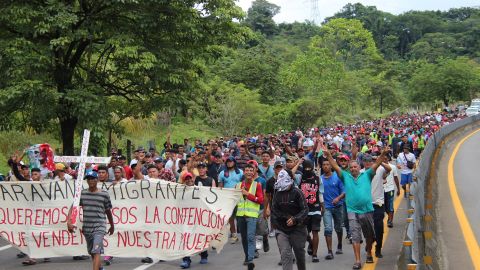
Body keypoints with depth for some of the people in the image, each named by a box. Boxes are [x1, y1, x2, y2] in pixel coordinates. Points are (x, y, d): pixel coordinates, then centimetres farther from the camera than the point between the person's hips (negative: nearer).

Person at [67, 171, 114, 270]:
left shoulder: (104, 194, -1)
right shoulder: (82, 194, 4)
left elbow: (108, 211, 9)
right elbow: (73, 208, -1)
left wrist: (112, 226, 20)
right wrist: (69, 222, -16)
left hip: (99, 228, -4)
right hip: (86, 228, 4)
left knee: (96, 252, -17)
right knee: (92, 253, 18)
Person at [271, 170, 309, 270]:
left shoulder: (297, 193, -10)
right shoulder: (277, 193, 1)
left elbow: (305, 210, -12)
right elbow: (274, 210, 10)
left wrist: (295, 219, -24)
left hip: (297, 228, -2)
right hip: (281, 229, 2)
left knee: (299, 253, 14)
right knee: (285, 254, -11)